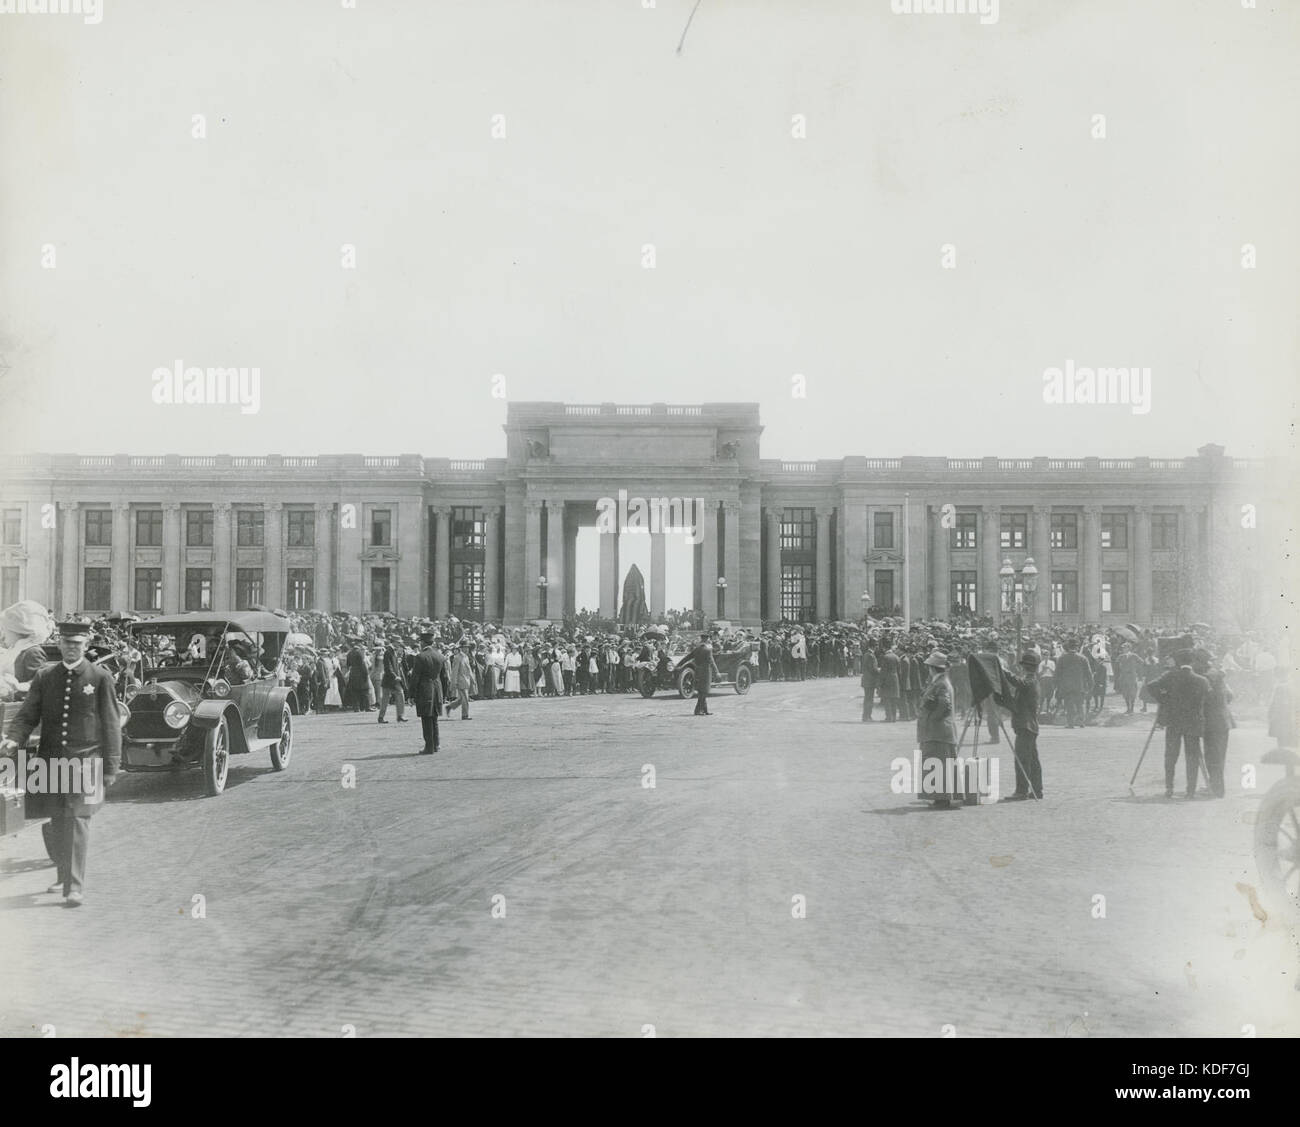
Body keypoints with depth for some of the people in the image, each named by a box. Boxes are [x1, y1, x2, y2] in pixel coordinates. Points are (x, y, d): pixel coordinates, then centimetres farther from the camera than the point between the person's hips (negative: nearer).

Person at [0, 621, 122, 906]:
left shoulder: (100, 677, 0)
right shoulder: (44, 677, 9)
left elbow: (110, 725, 1)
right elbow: (27, 715, 6)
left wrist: (111, 767, -1)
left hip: (85, 760, -4)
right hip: (50, 760, 4)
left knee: (77, 820, -10)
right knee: (52, 824, 10)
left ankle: (75, 887, -6)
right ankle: (64, 875, 31)